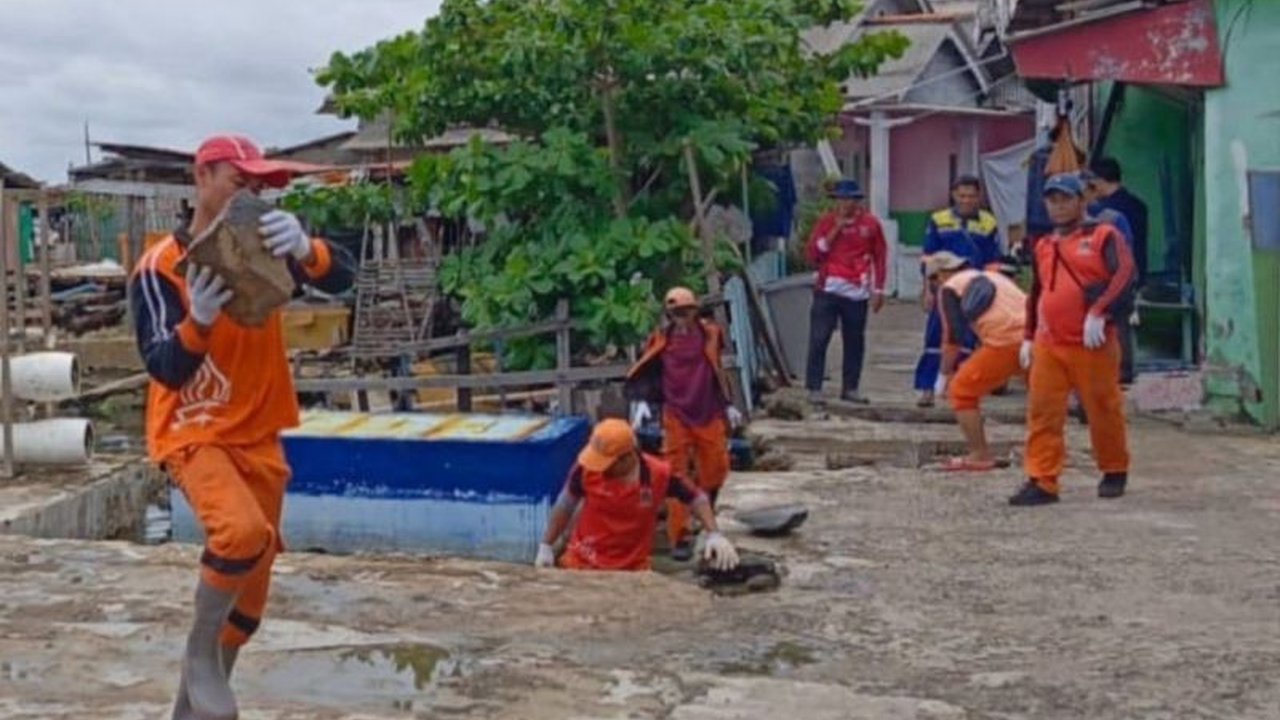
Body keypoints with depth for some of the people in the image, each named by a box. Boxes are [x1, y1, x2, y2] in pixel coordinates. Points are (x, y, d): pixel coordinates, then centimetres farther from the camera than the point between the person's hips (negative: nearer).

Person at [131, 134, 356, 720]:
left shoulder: (261, 248, 0)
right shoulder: (160, 266, -11)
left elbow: (341, 278, -15)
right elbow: (164, 368, -18)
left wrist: (304, 247, -36)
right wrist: (200, 319, -37)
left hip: (258, 438, 5)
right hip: (193, 435, -5)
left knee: (249, 598, 12)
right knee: (243, 531, -34)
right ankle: (200, 650, -8)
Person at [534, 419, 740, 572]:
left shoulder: (659, 475, -19)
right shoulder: (586, 469, -17)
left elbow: (696, 498, -2)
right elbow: (565, 505, 1)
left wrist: (713, 534, -15)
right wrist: (546, 546, 4)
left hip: (631, 570, 0)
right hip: (582, 564, 0)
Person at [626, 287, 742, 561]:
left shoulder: (710, 334, 5)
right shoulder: (661, 340, 0)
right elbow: (646, 374, 5)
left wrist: (728, 405, 15)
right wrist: (641, 402, -9)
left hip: (709, 415, 2)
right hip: (676, 416, -2)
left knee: (716, 468, 2)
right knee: (677, 477, -2)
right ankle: (679, 539, 1)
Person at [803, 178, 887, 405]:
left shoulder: (870, 223, 5)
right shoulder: (827, 221, 3)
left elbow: (880, 257, 9)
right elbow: (813, 254, -2)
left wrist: (878, 290, 5)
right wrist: (836, 230, -9)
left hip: (857, 293, 1)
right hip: (828, 290, -1)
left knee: (855, 342, 4)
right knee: (819, 340, -5)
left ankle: (850, 388, 14)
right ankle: (814, 388, -1)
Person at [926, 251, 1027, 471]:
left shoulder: (949, 288, 10)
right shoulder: (993, 275, 31)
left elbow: (952, 337, 5)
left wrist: (945, 375, 16)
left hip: (1006, 342, -7)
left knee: (962, 390, 8)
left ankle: (980, 456, 6)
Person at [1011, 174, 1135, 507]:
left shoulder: (1104, 236, -1)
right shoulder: (1044, 246, 18)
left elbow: (1125, 273, -15)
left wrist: (1099, 312, -25)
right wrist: (1028, 337, 19)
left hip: (1092, 344, -5)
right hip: (1048, 345, 5)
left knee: (1103, 409, 6)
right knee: (1042, 413, -2)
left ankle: (1115, 473, 26)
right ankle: (1042, 482, -1)